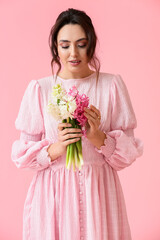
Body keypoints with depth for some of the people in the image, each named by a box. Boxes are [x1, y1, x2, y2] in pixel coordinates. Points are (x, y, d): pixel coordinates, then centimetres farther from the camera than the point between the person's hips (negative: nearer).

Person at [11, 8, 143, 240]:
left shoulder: (112, 85, -1)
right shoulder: (39, 89, -2)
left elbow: (128, 150, 1)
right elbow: (23, 153, 1)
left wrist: (99, 138, -17)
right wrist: (55, 149, -17)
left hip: (99, 189, 1)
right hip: (52, 192, 0)